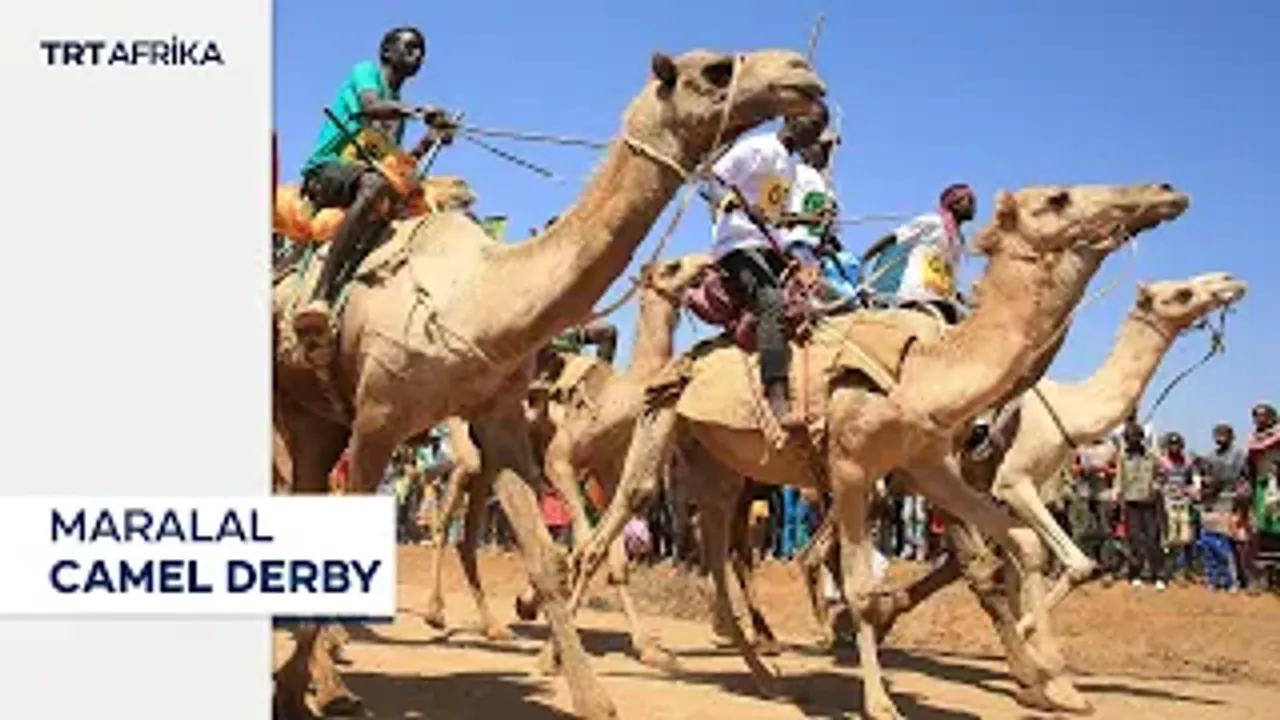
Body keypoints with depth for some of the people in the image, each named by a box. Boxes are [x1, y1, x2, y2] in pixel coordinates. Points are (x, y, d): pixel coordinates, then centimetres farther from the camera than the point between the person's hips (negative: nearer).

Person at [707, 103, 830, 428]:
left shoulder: (790, 166, 21)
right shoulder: (757, 148, -4)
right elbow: (715, 184, -13)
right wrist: (739, 203, -31)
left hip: (767, 245, 10)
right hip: (738, 244, -10)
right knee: (773, 303, -31)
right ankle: (777, 398, -42)